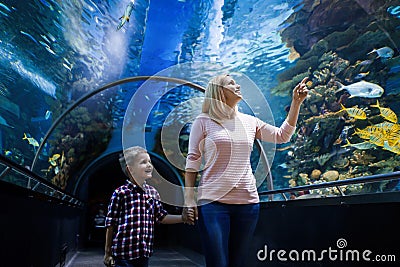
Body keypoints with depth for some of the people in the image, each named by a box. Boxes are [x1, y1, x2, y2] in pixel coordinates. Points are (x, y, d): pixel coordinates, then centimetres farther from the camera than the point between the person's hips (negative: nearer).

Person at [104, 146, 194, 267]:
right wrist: (108, 252, -2)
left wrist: (182, 218, 2)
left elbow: (161, 217, 14)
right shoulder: (120, 193, -12)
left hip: (144, 254, 6)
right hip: (123, 254, -5)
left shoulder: (153, 192, 5)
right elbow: (110, 224, -6)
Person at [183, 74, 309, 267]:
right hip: (213, 202, -4)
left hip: (247, 201, 4)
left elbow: (282, 135, 15)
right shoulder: (203, 121, 1)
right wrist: (189, 200, -7)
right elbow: (192, 162, -1)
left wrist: (296, 102, 9)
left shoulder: (249, 121, 13)